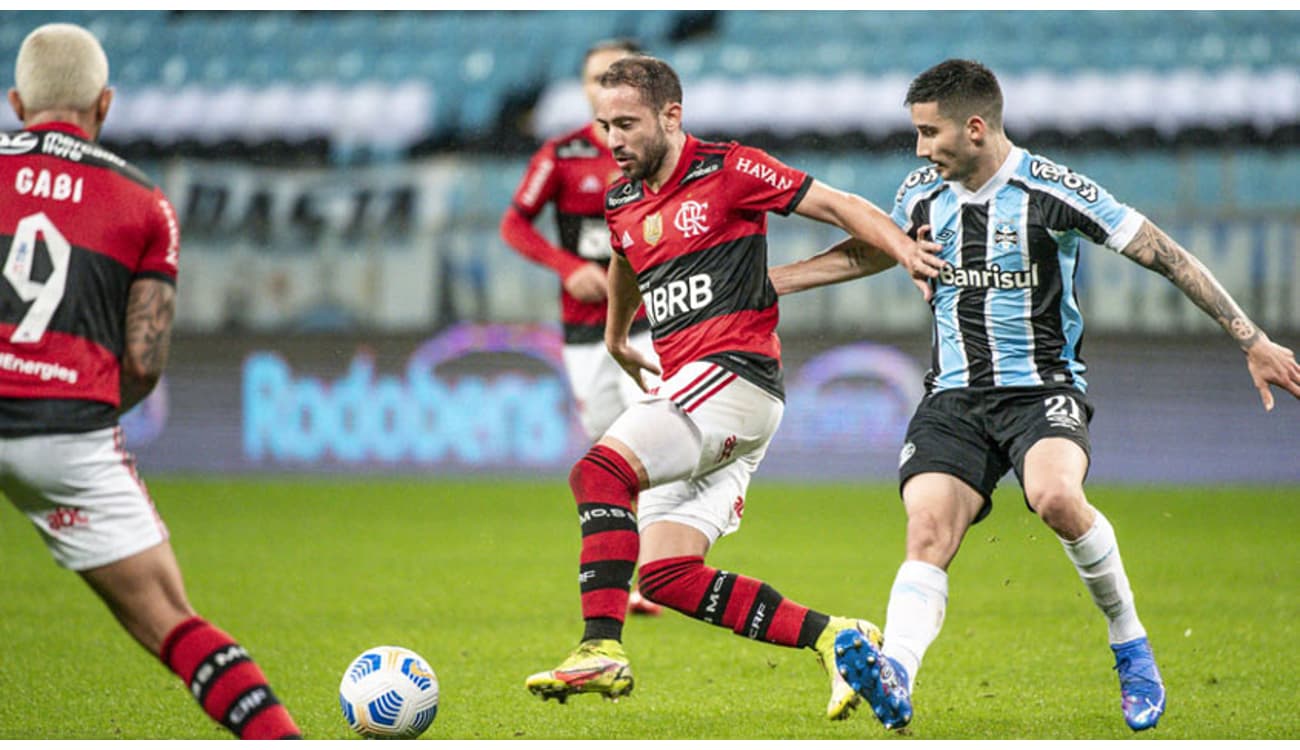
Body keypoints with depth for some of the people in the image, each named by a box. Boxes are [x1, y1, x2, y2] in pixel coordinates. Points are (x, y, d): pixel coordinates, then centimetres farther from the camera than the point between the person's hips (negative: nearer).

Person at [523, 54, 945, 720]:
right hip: (686, 389, 8)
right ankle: (835, 640, 2)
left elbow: (838, 207, -1)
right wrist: (616, 340, 54)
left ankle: (602, 650, -30)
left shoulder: (726, 171, -3)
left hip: (735, 372, -8)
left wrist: (909, 252, -16)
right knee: (667, 577, -4)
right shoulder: (620, 203, 18)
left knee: (600, 470, -27)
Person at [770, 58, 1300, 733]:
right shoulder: (922, 194, 6)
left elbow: (1164, 255, -7)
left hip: (1041, 387, -5)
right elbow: (871, 252, 29)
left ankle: (1129, 642, -11)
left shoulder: (1051, 191, -11)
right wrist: (764, 282, 28)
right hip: (954, 396, 5)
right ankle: (894, 676, -39)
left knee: (1054, 496, -33)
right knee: (927, 535, -19)